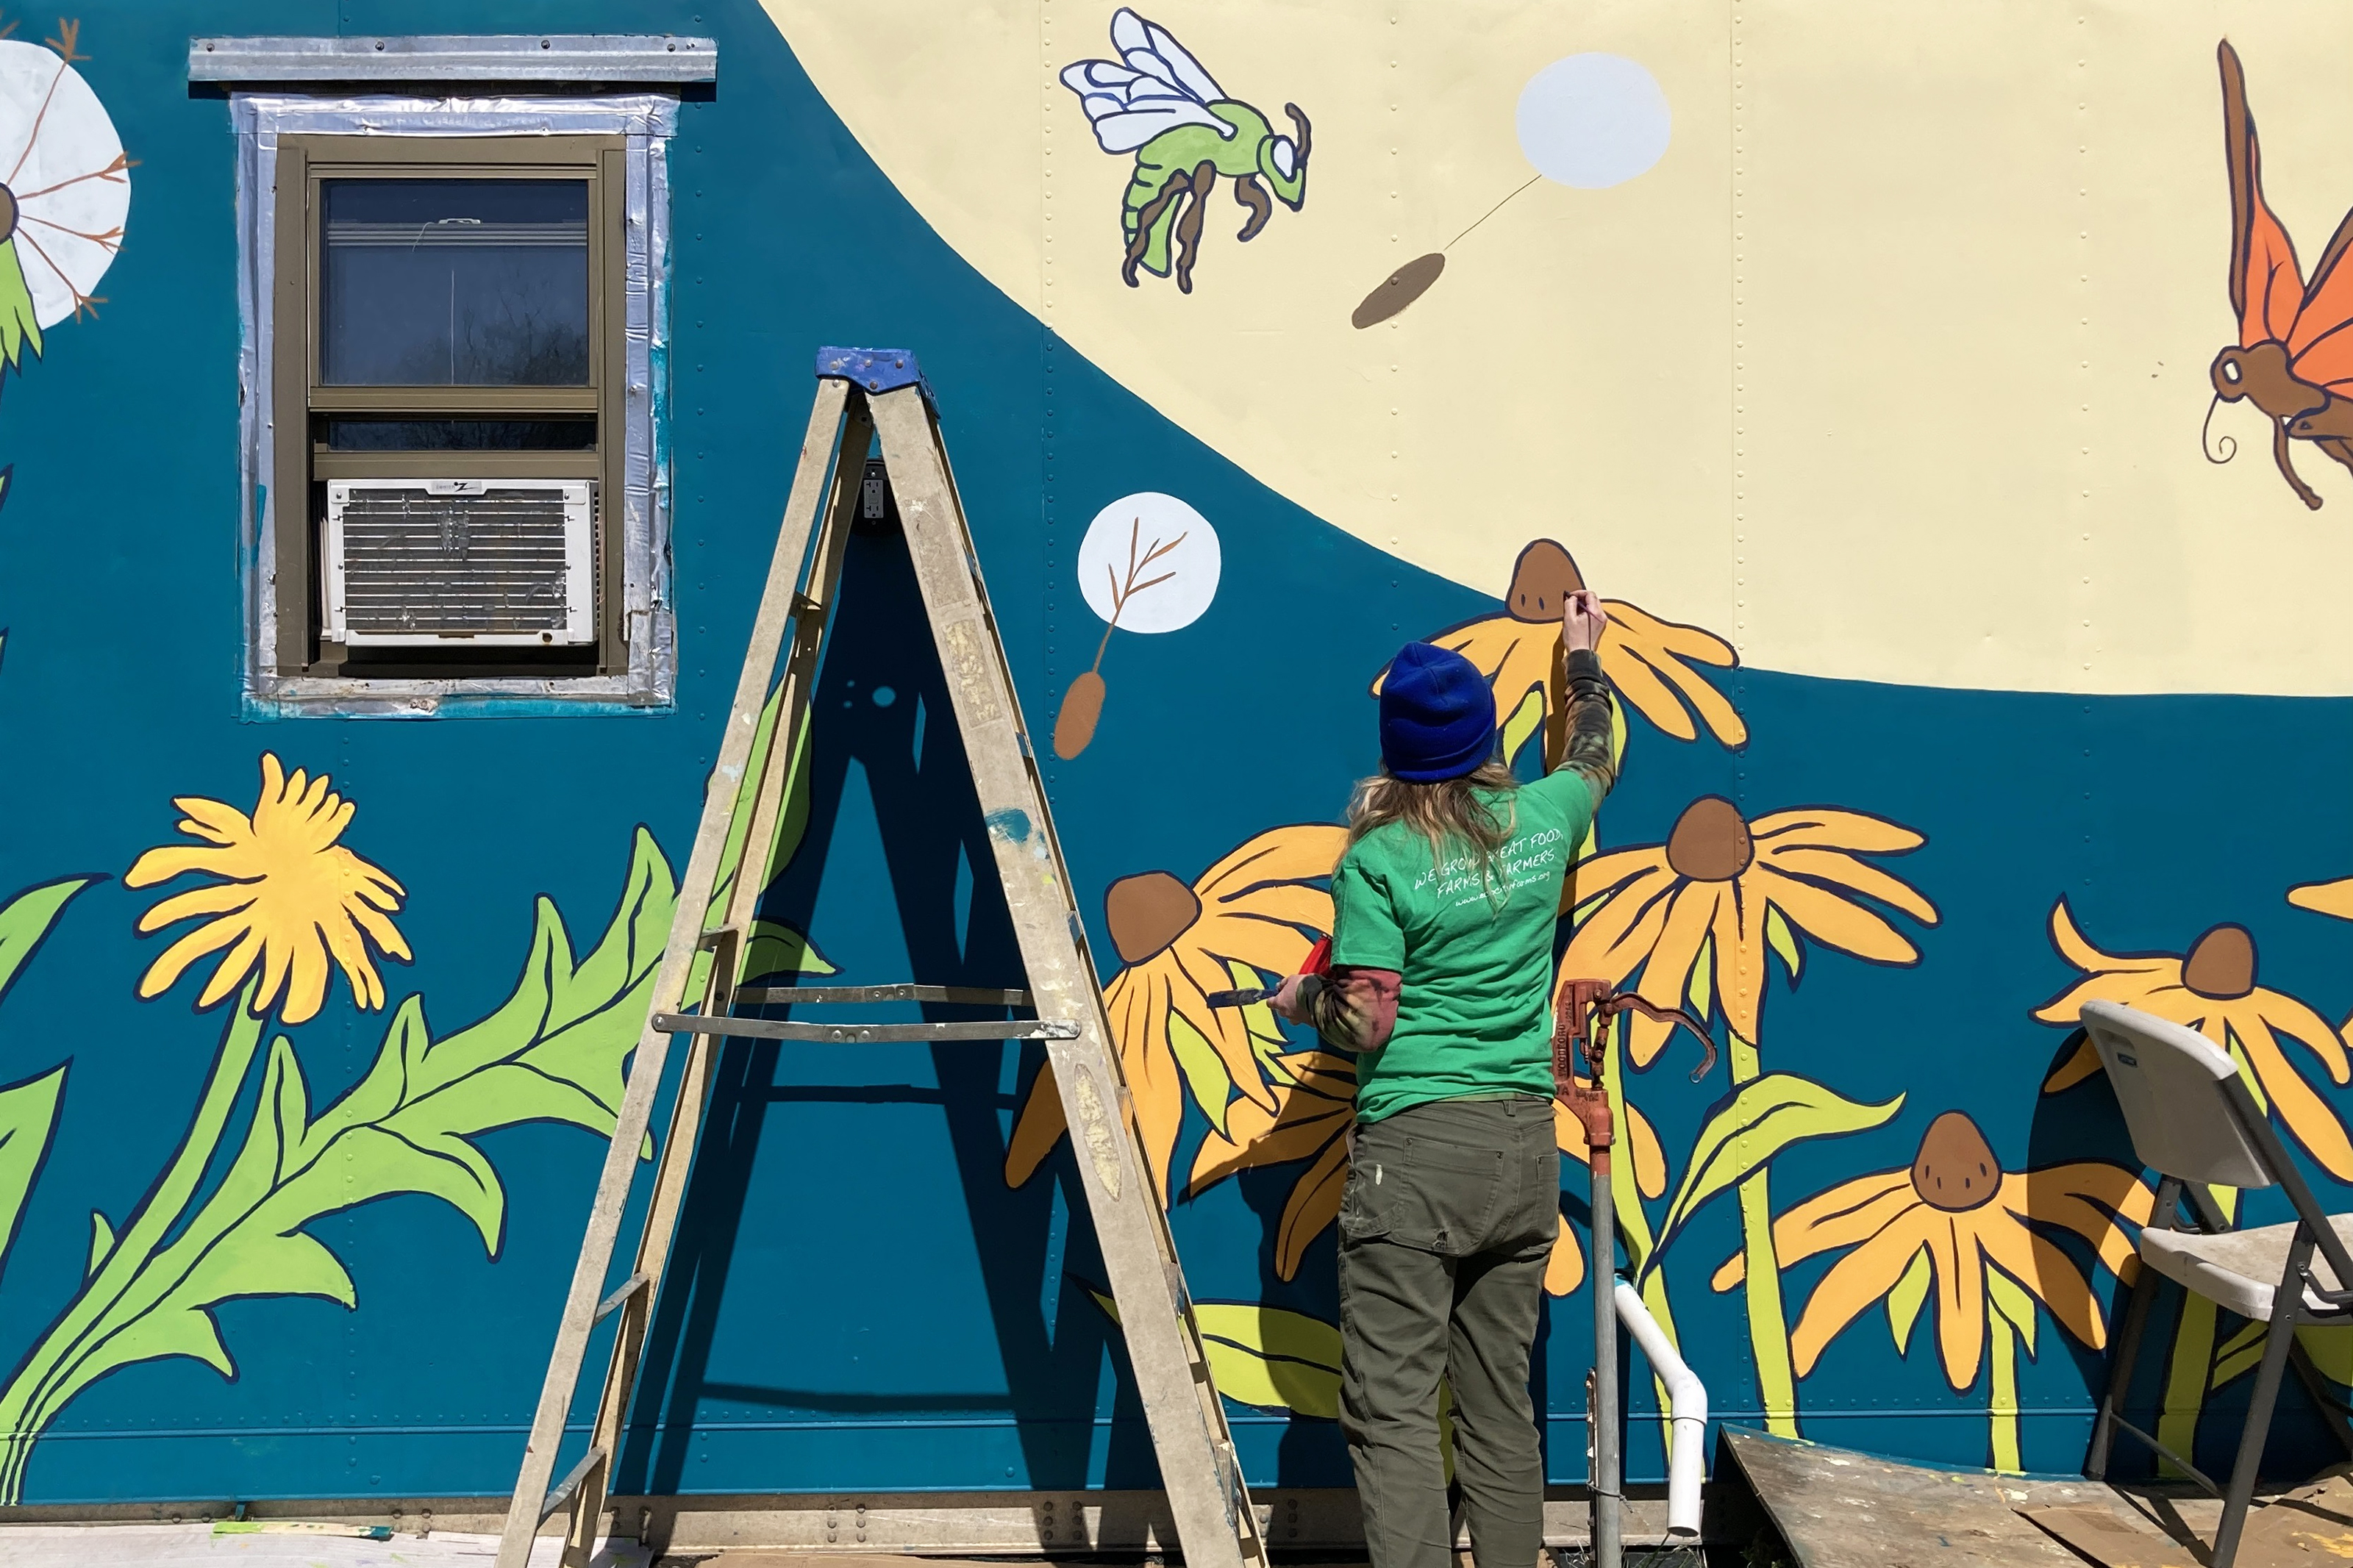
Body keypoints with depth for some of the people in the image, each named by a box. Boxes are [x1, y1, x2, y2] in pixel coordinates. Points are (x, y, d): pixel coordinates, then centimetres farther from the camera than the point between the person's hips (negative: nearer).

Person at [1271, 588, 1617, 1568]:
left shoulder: (1378, 860, -9)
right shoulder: (1541, 822, 5)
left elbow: (1364, 1025, -12)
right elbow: (1594, 760, 28)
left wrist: (1299, 1001, 9)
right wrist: (1583, 653, 42)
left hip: (1414, 1153, -5)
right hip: (1526, 1146, 6)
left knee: (1392, 1412, -2)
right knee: (1502, 1407, 14)